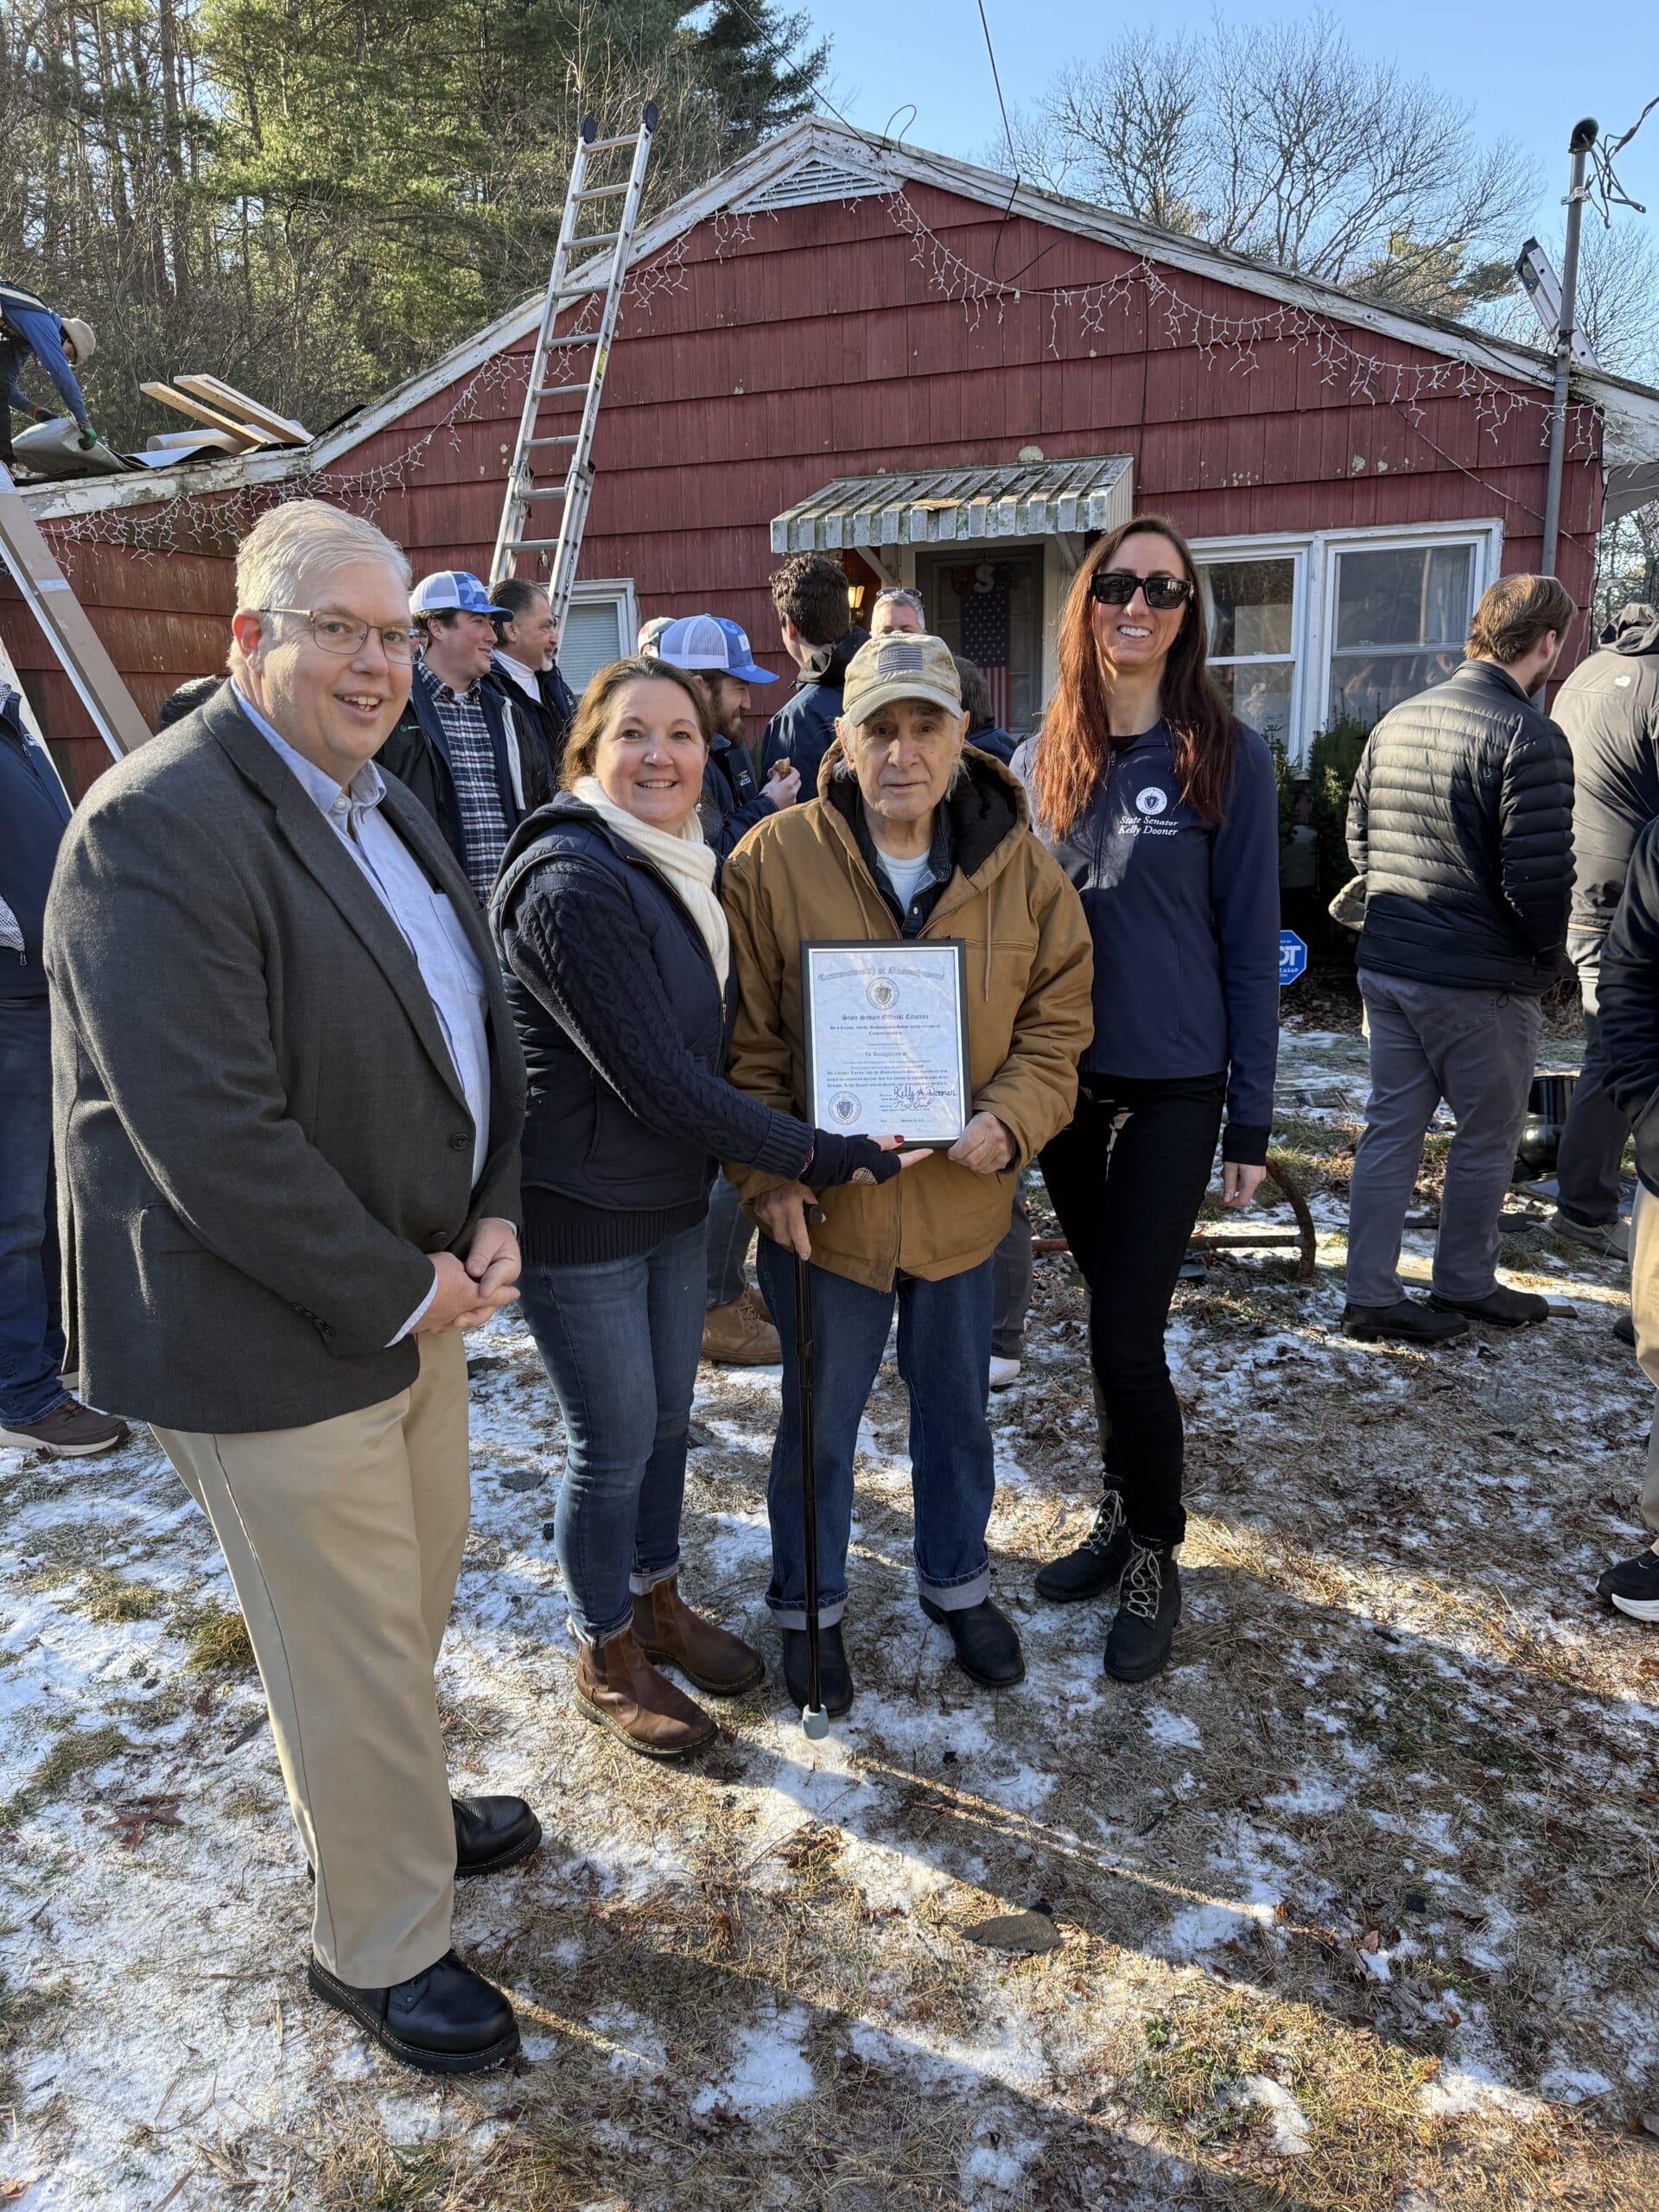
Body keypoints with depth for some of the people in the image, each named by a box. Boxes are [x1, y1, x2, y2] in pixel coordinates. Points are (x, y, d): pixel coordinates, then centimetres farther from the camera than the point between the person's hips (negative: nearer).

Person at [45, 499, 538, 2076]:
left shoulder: (384, 807, 10)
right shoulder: (158, 824, -21)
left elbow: (471, 1025, 13)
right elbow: (208, 1132, -26)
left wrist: (490, 1220, -2)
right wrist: (395, 1293, -18)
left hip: (417, 1295, 9)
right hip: (276, 1341, -9)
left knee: (405, 1608, 25)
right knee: (354, 1656, 8)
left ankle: (387, 1814, 51)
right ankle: (378, 1949, 32)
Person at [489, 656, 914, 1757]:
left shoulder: (681, 866, 7)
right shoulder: (573, 884, -23)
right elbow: (657, 1080, -26)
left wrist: (763, 1161, 3)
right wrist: (813, 1153, -22)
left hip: (674, 1195, 8)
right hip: (581, 1212, -8)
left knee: (667, 1415, 20)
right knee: (615, 1441, 7)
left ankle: (660, 1605, 42)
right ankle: (608, 1659, 29)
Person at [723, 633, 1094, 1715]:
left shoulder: (1021, 869, -4)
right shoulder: (774, 861, -11)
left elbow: (1057, 1025, 0)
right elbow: (745, 1040, -7)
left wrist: (1011, 1120, -17)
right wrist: (769, 1172, -14)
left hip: (963, 1201, 3)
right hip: (826, 1205, -2)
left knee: (958, 1410, 21)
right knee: (820, 1420, 15)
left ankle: (958, 1581, 45)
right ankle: (811, 1604, 38)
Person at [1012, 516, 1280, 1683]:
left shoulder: (1226, 755, -6)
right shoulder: (1044, 759, 6)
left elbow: (1251, 942, -5)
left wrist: (1252, 1117, -6)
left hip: (1173, 1086, -4)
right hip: (1066, 1081, 4)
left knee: (1125, 1335, -4)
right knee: (1114, 1318, 15)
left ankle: (1153, 1555, 18)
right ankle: (1128, 1514, 34)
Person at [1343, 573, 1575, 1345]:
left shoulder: (1396, 722, 7)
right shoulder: (1529, 737, -16)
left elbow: (1358, 838, 14)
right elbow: (1538, 878, -21)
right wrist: (1545, 955, -2)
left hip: (1385, 966, 7)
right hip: (1482, 983, -7)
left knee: (1391, 1128, 12)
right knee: (1486, 1141, 12)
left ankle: (1371, 1295, 15)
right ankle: (1463, 1284, 27)